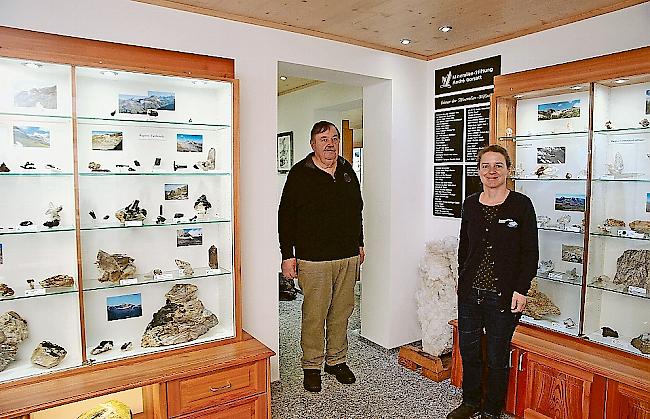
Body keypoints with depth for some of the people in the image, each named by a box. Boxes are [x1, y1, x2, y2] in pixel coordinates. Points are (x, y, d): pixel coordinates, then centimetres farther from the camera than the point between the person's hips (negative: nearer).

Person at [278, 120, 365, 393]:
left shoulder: (347, 171, 11)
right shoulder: (300, 173, -5)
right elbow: (285, 216, -6)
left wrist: (359, 244, 20)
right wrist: (287, 255, -9)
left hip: (348, 257, 5)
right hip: (314, 260, -5)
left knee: (342, 312, 14)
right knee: (314, 315, 3)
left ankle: (337, 360, 31)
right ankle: (312, 366, 21)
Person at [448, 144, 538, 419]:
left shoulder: (521, 205, -7)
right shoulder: (470, 204, 5)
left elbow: (531, 253, -6)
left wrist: (521, 290, -11)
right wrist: (463, 279, 11)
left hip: (503, 296, -4)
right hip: (470, 293, 4)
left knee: (497, 357, 9)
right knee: (468, 349, 15)